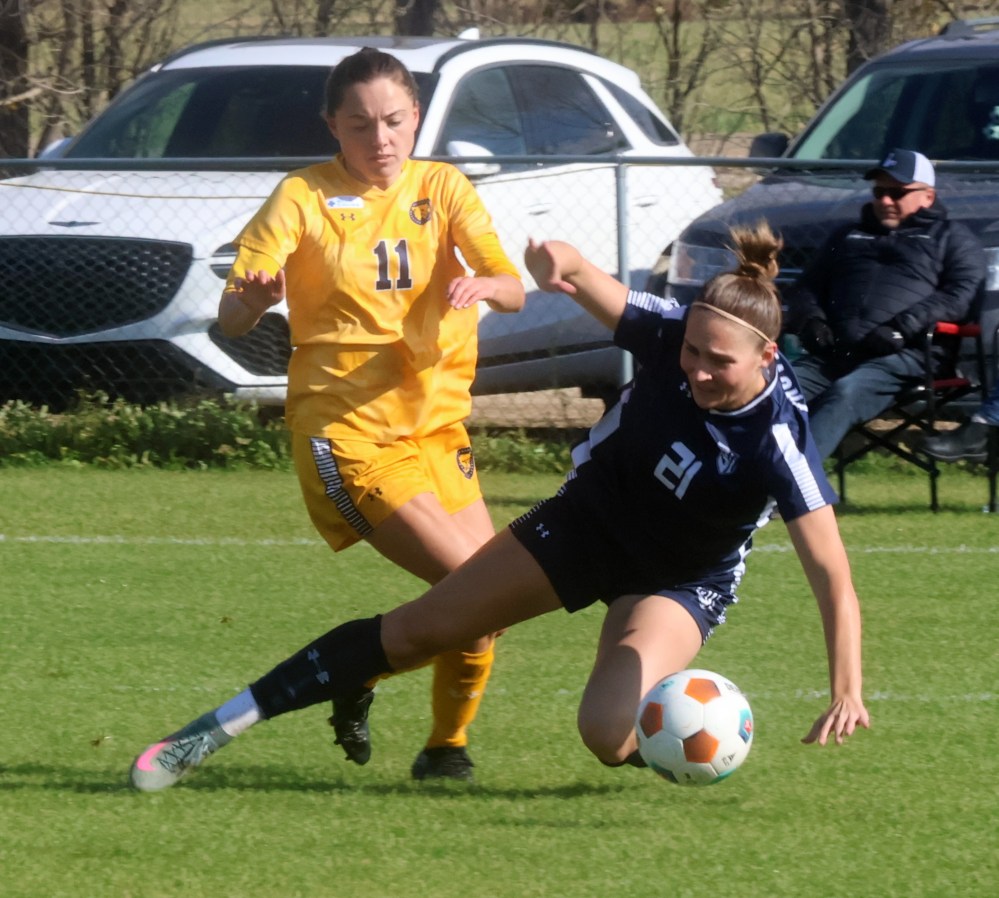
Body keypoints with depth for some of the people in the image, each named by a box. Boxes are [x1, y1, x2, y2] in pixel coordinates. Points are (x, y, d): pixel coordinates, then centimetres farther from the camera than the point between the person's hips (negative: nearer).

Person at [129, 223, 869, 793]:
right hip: (589, 518, 4)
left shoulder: (779, 441, -33)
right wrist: (558, 262, -45)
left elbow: (833, 576, -34)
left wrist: (846, 695, -42)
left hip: (683, 584, -4)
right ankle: (213, 733, 12)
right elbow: (575, 276, -20)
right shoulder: (671, 334, -23)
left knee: (607, 731, -31)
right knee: (417, 631, 4)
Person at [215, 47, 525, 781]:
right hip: (345, 428, -5)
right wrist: (254, 300, -34)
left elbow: (514, 292, -5)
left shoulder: (441, 189, 5)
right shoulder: (305, 199, -5)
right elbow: (230, 319, -11)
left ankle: (448, 744, 18)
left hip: (434, 420, 5)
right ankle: (357, 680, 4)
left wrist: (483, 284, -28)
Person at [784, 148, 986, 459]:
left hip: (903, 355, -5)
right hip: (833, 350, 5)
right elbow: (804, 289, 35)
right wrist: (810, 321, 9)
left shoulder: (950, 238, 20)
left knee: (845, 394, -37)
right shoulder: (849, 237, 36)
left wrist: (902, 328, -12)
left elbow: (962, 294, 3)